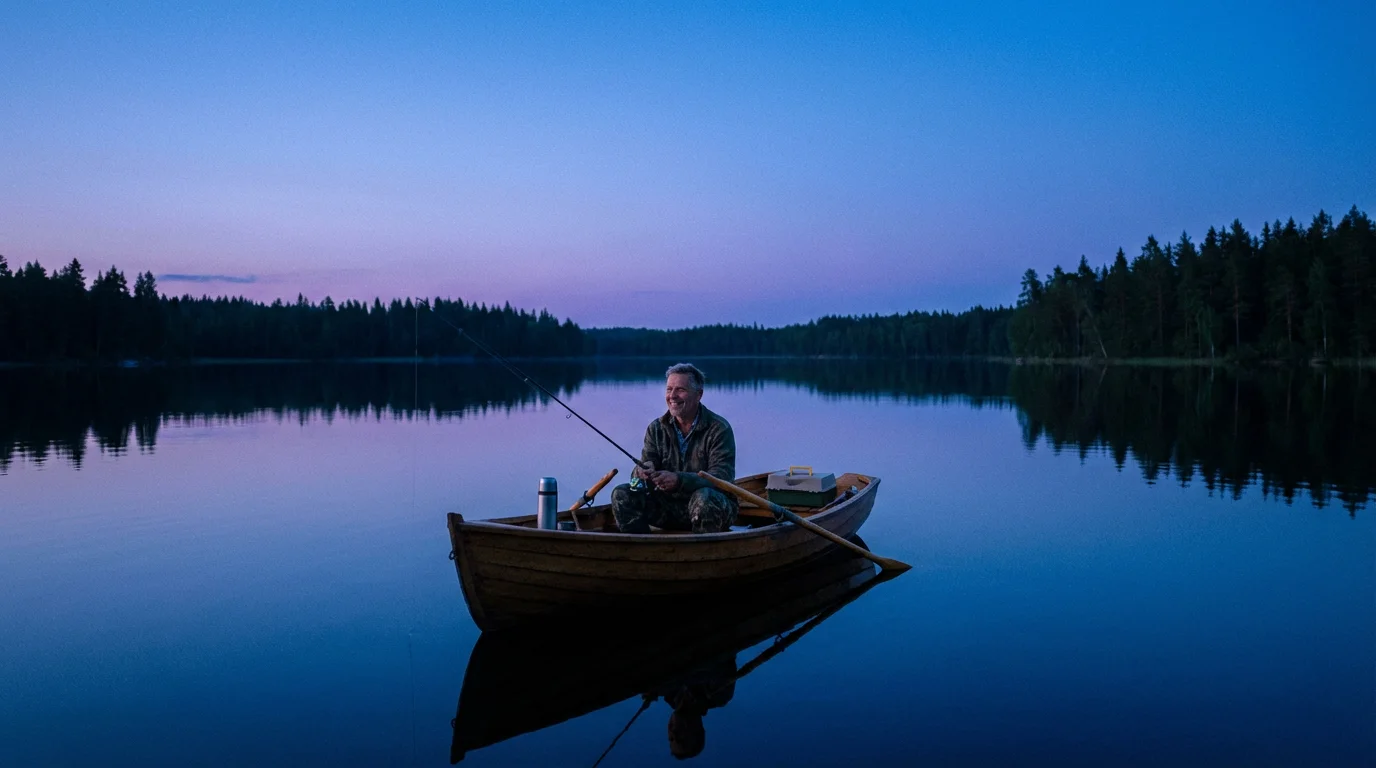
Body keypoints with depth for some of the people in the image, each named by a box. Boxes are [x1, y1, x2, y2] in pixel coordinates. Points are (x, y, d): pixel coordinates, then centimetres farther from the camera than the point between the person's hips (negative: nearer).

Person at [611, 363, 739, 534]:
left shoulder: (719, 429, -10)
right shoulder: (656, 429, 5)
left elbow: (723, 477, -20)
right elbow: (646, 464, 0)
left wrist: (679, 480, -35)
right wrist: (643, 471, -27)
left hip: (717, 509, -4)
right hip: (668, 506, 4)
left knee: (704, 497, -37)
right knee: (622, 495, -14)